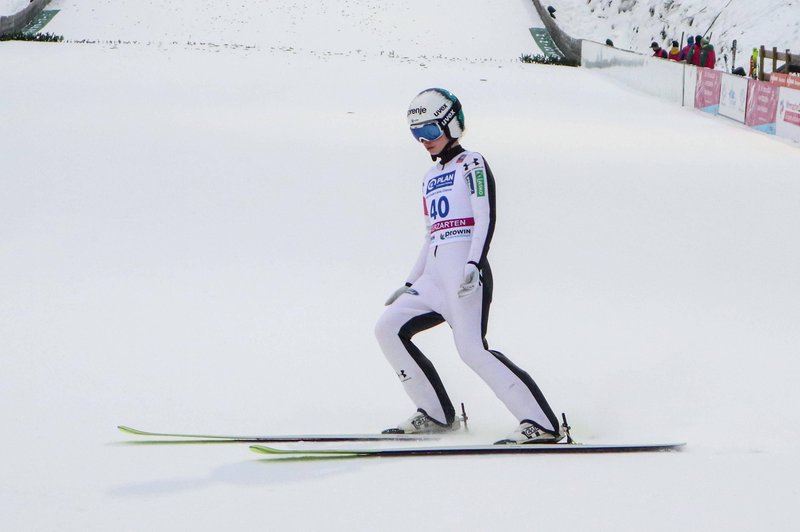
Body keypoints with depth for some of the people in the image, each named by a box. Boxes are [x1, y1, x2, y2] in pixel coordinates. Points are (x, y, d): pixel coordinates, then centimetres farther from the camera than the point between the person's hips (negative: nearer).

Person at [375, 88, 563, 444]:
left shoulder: (471, 164, 1)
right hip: (435, 276, 9)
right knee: (389, 329, 1)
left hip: (464, 273, -9)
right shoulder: (430, 179, 25)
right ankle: (436, 414, 4)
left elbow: (485, 219, -11)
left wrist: (473, 264, -24)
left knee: (472, 349, -20)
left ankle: (542, 424, -22)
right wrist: (410, 284, 25)